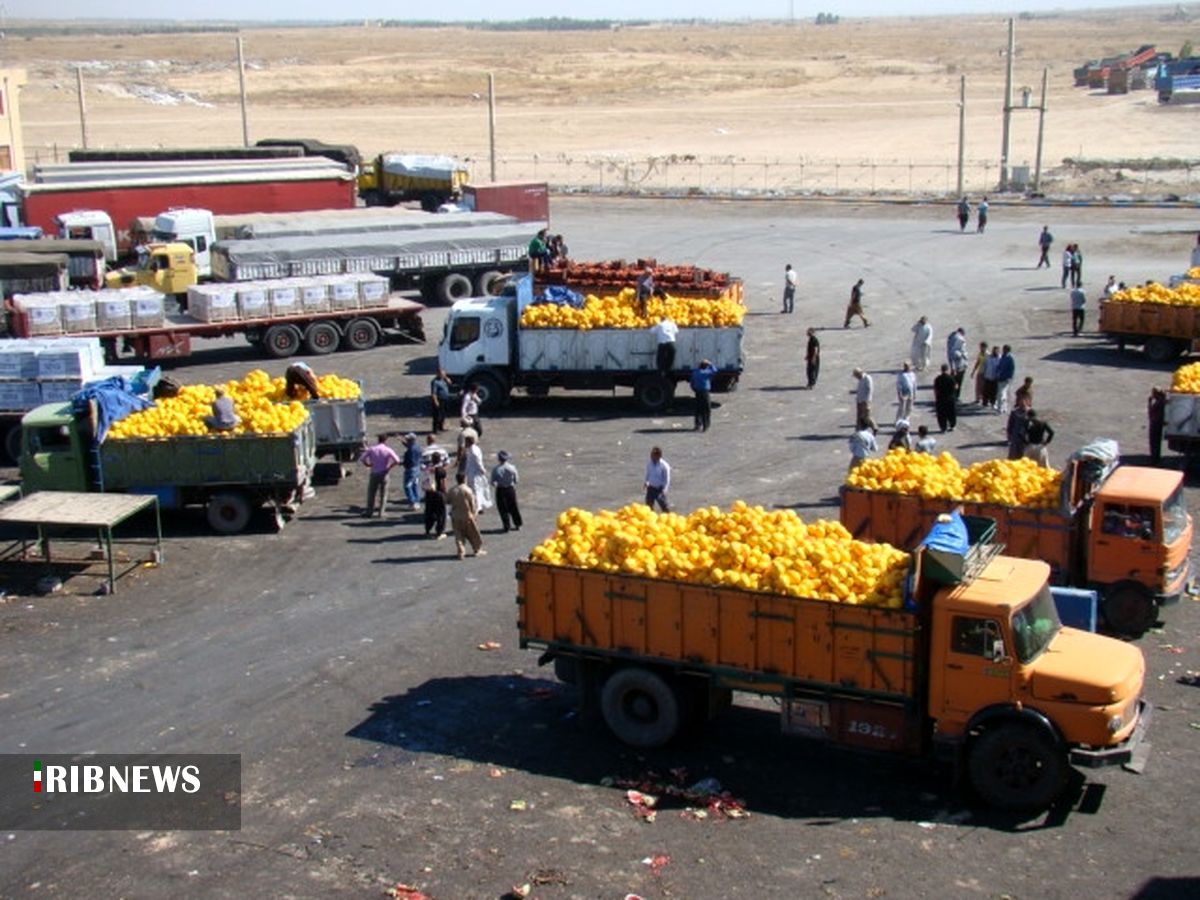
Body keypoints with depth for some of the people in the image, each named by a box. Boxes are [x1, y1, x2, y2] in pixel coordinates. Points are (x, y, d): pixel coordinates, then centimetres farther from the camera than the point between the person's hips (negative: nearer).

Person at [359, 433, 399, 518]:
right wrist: (389, 467, -3)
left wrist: (368, 465, 8)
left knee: (371, 493, 11)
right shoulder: (388, 450, -6)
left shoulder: (371, 449, -2)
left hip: (374, 474, 1)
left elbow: (362, 459, -6)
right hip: (384, 474, -1)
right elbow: (397, 461, -16)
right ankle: (381, 513, 8)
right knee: (383, 494, 9)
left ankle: (369, 512, 13)